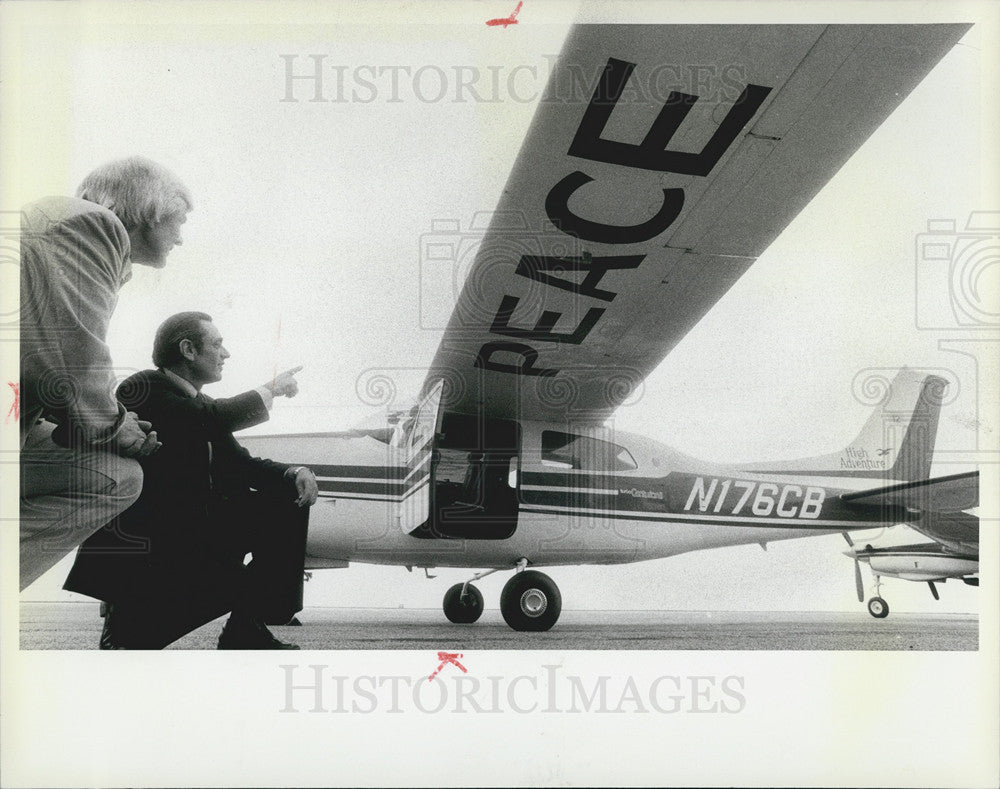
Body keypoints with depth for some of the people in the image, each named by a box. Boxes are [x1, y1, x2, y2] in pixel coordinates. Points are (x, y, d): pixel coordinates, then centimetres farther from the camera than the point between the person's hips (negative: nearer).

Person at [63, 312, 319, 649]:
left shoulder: (202, 404, 16)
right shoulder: (142, 388, -12)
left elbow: (240, 464, 15)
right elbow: (210, 420, -26)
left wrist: (295, 473, -5)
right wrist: (270, 390, -11)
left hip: (192, 526, 9)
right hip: (137, 542, -9)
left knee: (286, 503, -2)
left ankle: (247, 631, 3)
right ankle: (125, 626, -7)